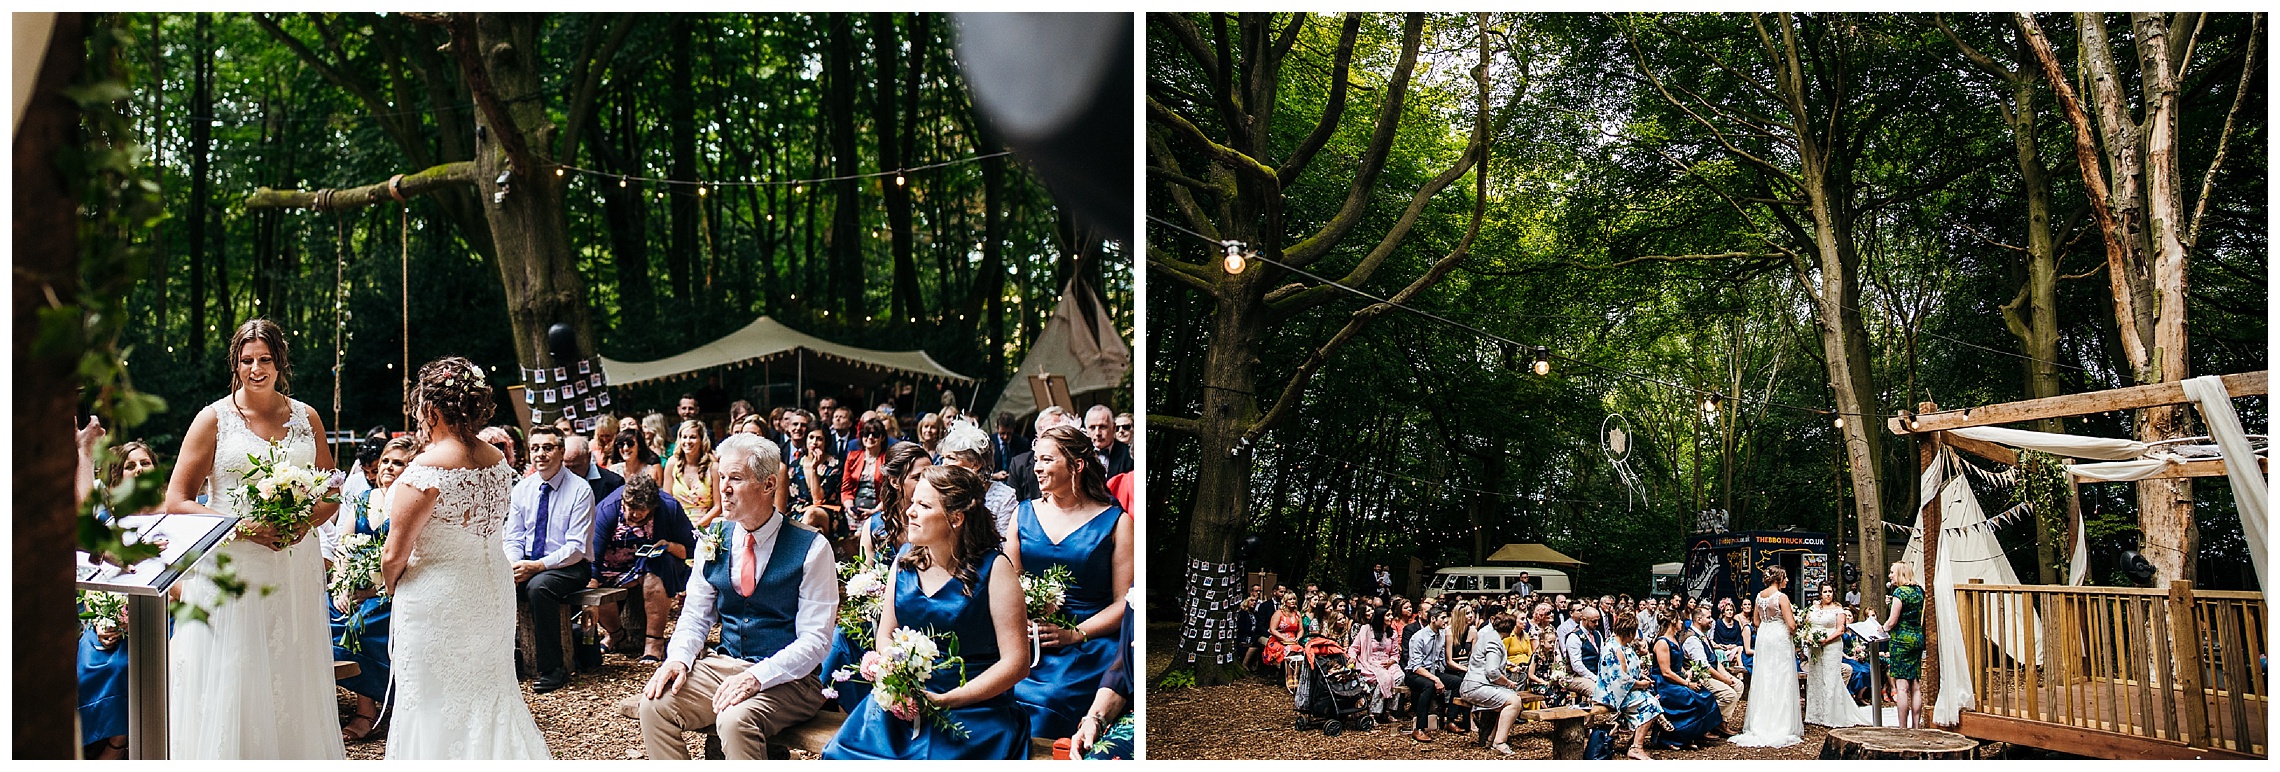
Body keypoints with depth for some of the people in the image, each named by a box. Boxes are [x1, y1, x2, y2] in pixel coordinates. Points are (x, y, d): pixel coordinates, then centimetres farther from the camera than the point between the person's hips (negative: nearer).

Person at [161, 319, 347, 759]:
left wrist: (305, 522, -7)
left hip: (296, 569, 3)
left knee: (296, 683, 6)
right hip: (232, 567, -2)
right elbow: (176, 501, -2)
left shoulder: (306, 418, 9)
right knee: (231, 685, -1)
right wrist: (241, 526, -15)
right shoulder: (214, 419, 0)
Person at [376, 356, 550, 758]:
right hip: (493, 591, 7)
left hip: (437, 600, -7)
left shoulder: (426, 470, -21)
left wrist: (392, 585, 4)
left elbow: (395, 555, -16)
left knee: (437, 704, 6)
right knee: (488, 694, 18)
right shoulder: (499, 462, 0)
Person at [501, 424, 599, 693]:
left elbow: (576, 547, -14)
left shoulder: (580, 490, -9)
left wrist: (537, 566, -25)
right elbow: (513, 537, 9)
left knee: (539, 585, -35)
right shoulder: (522, 489, 8)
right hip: (528, 564, 5)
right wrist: (513, 565, -13)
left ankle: (553, 669, -23)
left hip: (569, 567, -5)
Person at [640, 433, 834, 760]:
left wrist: (757, 677, -26)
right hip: (724, 665, 5)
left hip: (788, 678, -5)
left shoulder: (811, 548, -9)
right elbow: (695, 617, 12)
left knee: (735, 719, -33)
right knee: (654, 704, -19)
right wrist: (678, 657, -10)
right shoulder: (713, 540, 7)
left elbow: (815, 640, -12)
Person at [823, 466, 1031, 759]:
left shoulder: (993, 569, -7)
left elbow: (1016, 662, -10)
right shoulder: (904, 561, 9)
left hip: (973, 709, -5)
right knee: (843, 755, -17)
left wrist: (944, 700, -16)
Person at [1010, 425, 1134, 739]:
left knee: (1047, 702, -30)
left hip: (1090, 643, -3)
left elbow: (1124, 603, -1)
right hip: (1026, 641, 3)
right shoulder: (1024, 514, 14)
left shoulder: (1115, 521, 3)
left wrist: (1074, 634, -14)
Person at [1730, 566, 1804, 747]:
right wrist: (1795, 621, 5)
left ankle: (1760, 724, 15)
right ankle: (1780, 725, -1)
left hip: (1763, 637, 7)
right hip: (1780, 638, -7)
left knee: (1763, 679, 11)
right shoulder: (1781, 597, -14)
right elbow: (1791, 625, -16)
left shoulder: (1760, 595, 6)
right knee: (1780, 681, -1)